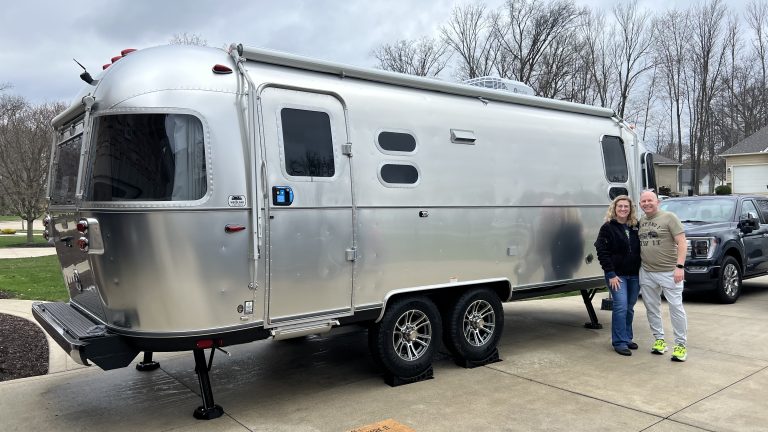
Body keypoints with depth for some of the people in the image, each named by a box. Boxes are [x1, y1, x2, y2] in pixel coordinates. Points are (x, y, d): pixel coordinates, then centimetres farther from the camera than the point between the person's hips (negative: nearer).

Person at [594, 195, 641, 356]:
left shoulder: (635, 227, 10)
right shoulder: (608, 228, -5)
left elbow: (641, 250, 15)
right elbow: (602, 252, -9)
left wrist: (641, 271, 5)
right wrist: (611, 274, -14)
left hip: (634, 275, 5)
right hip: (617, 275, -5)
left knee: (630, 308, 11)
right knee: (621, 306, -10)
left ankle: (627, 338, 24)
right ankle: (619, 342, -3)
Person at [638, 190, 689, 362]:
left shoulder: (669, 217, -6)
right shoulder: (640, 221, 11)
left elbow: (682, 242, -9)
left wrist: (680, 266, -18)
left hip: (669, 272, -5)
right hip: (646, 272, 6)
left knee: (676, 307, -2)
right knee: (651, 308, 11)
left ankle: (681, 344, 7)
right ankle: (659, 339, 24)